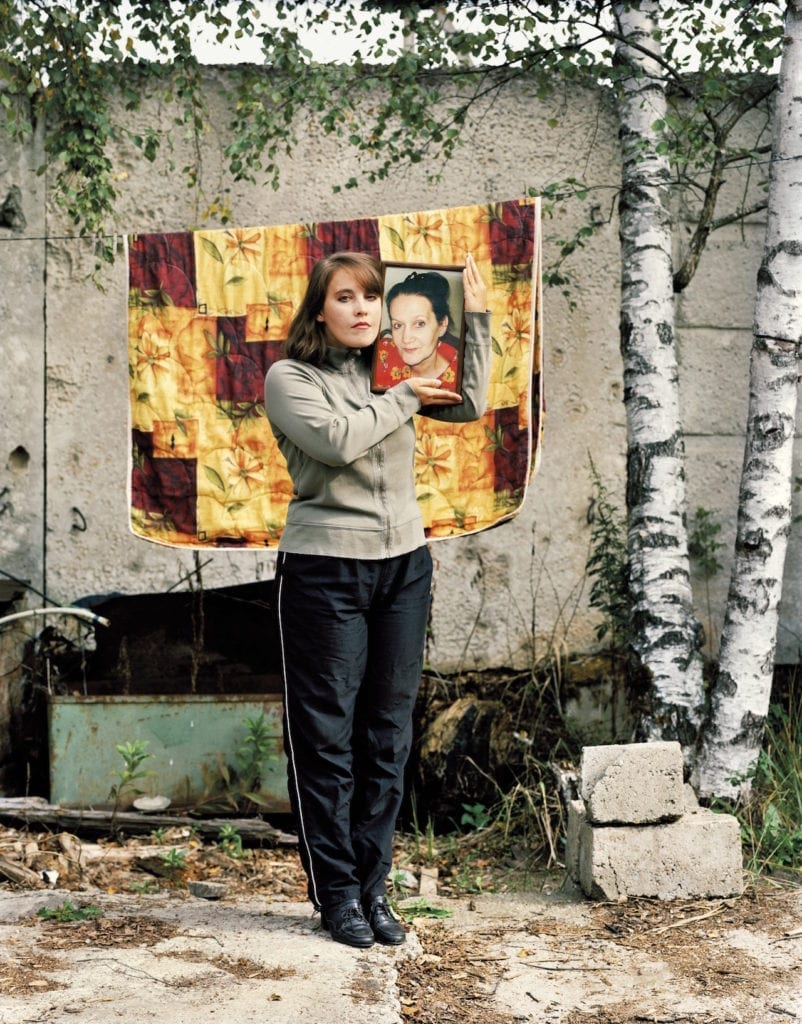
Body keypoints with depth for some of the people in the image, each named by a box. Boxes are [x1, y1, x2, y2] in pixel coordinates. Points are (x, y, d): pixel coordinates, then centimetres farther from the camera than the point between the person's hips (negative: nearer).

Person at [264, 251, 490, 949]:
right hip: (324, 570, -5)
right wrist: (402, 398, -7)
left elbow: (469, 406, 7)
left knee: (388, 733, 8)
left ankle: (373, 885, 18)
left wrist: (476, 320, 5)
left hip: (404, 565, 5)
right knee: (326, 735, 1)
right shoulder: (290, 378, -2)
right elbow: (337, 441, -18)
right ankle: (336, 892, 13)